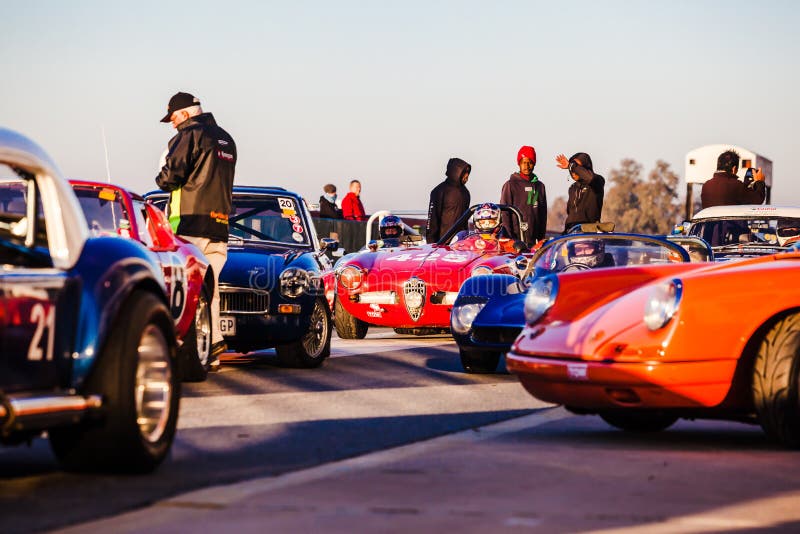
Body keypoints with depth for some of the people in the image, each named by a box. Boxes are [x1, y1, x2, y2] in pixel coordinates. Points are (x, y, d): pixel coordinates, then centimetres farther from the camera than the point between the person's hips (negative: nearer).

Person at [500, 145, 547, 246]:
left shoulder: (539, 186, 15)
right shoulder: (511, 185, 1)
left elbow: (543, 213, 19)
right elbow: (504, 212, -3)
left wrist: (542, 237, 14)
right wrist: (509, 238, -9)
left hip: (533, 240, 4)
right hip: (516, 238, -4)